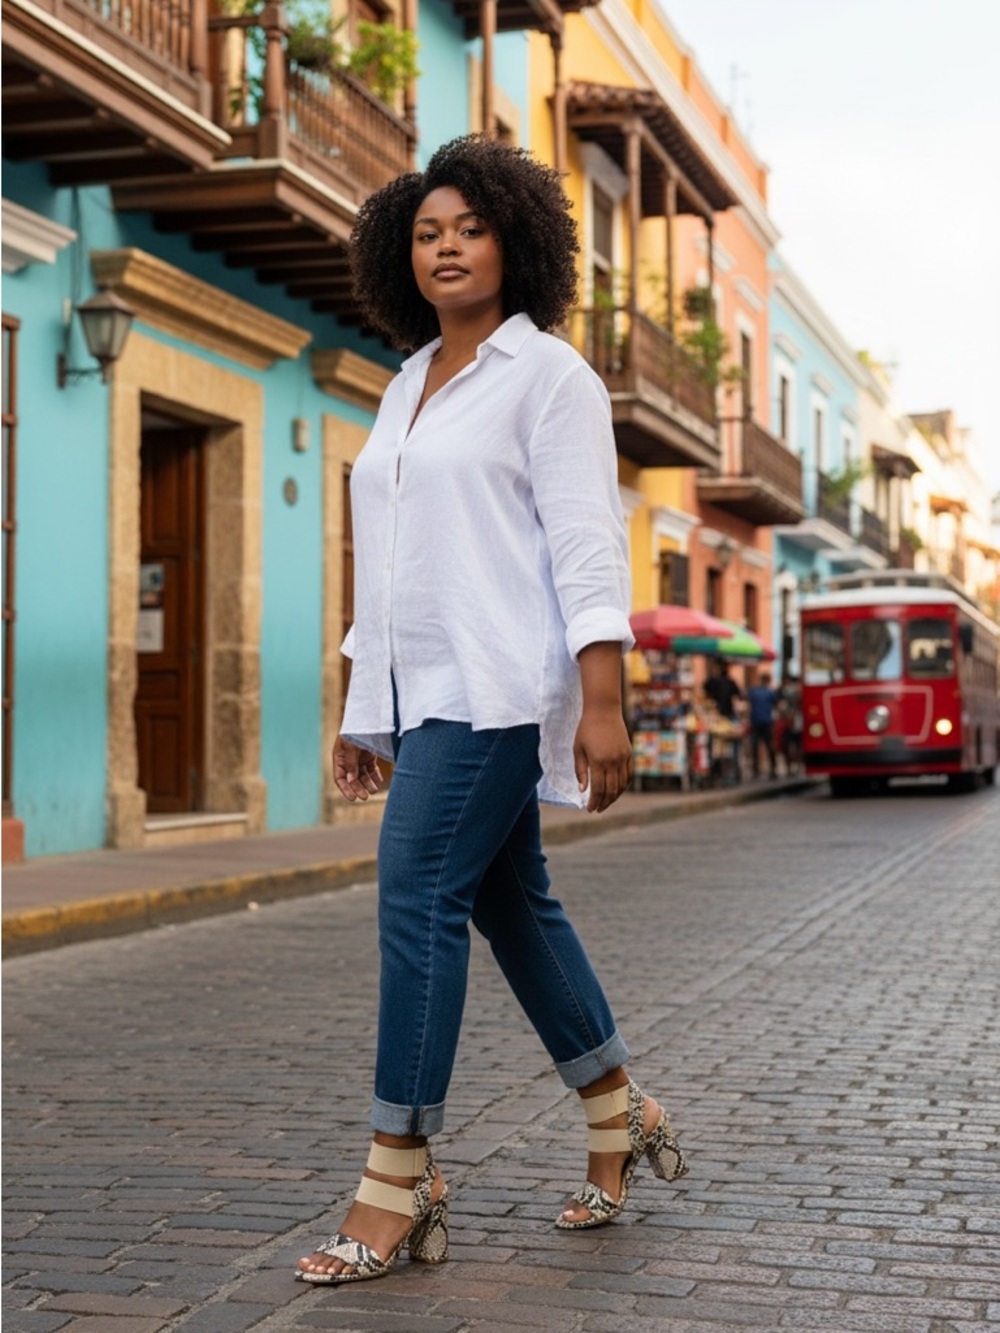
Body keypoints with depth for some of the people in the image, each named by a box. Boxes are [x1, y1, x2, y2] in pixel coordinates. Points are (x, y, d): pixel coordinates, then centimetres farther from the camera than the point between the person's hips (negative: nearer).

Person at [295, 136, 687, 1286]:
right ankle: (619, 1116, 26)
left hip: (496, 686, -8)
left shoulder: (548, 373, -2)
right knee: (510, 902, 12)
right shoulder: (404, 390, 19)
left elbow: (588, 543, -10)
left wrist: (601, 700, -18)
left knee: (418, 897, -13)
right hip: (422, 692, 8)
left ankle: (398, 1182, -8)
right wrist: (359, 713, 17)